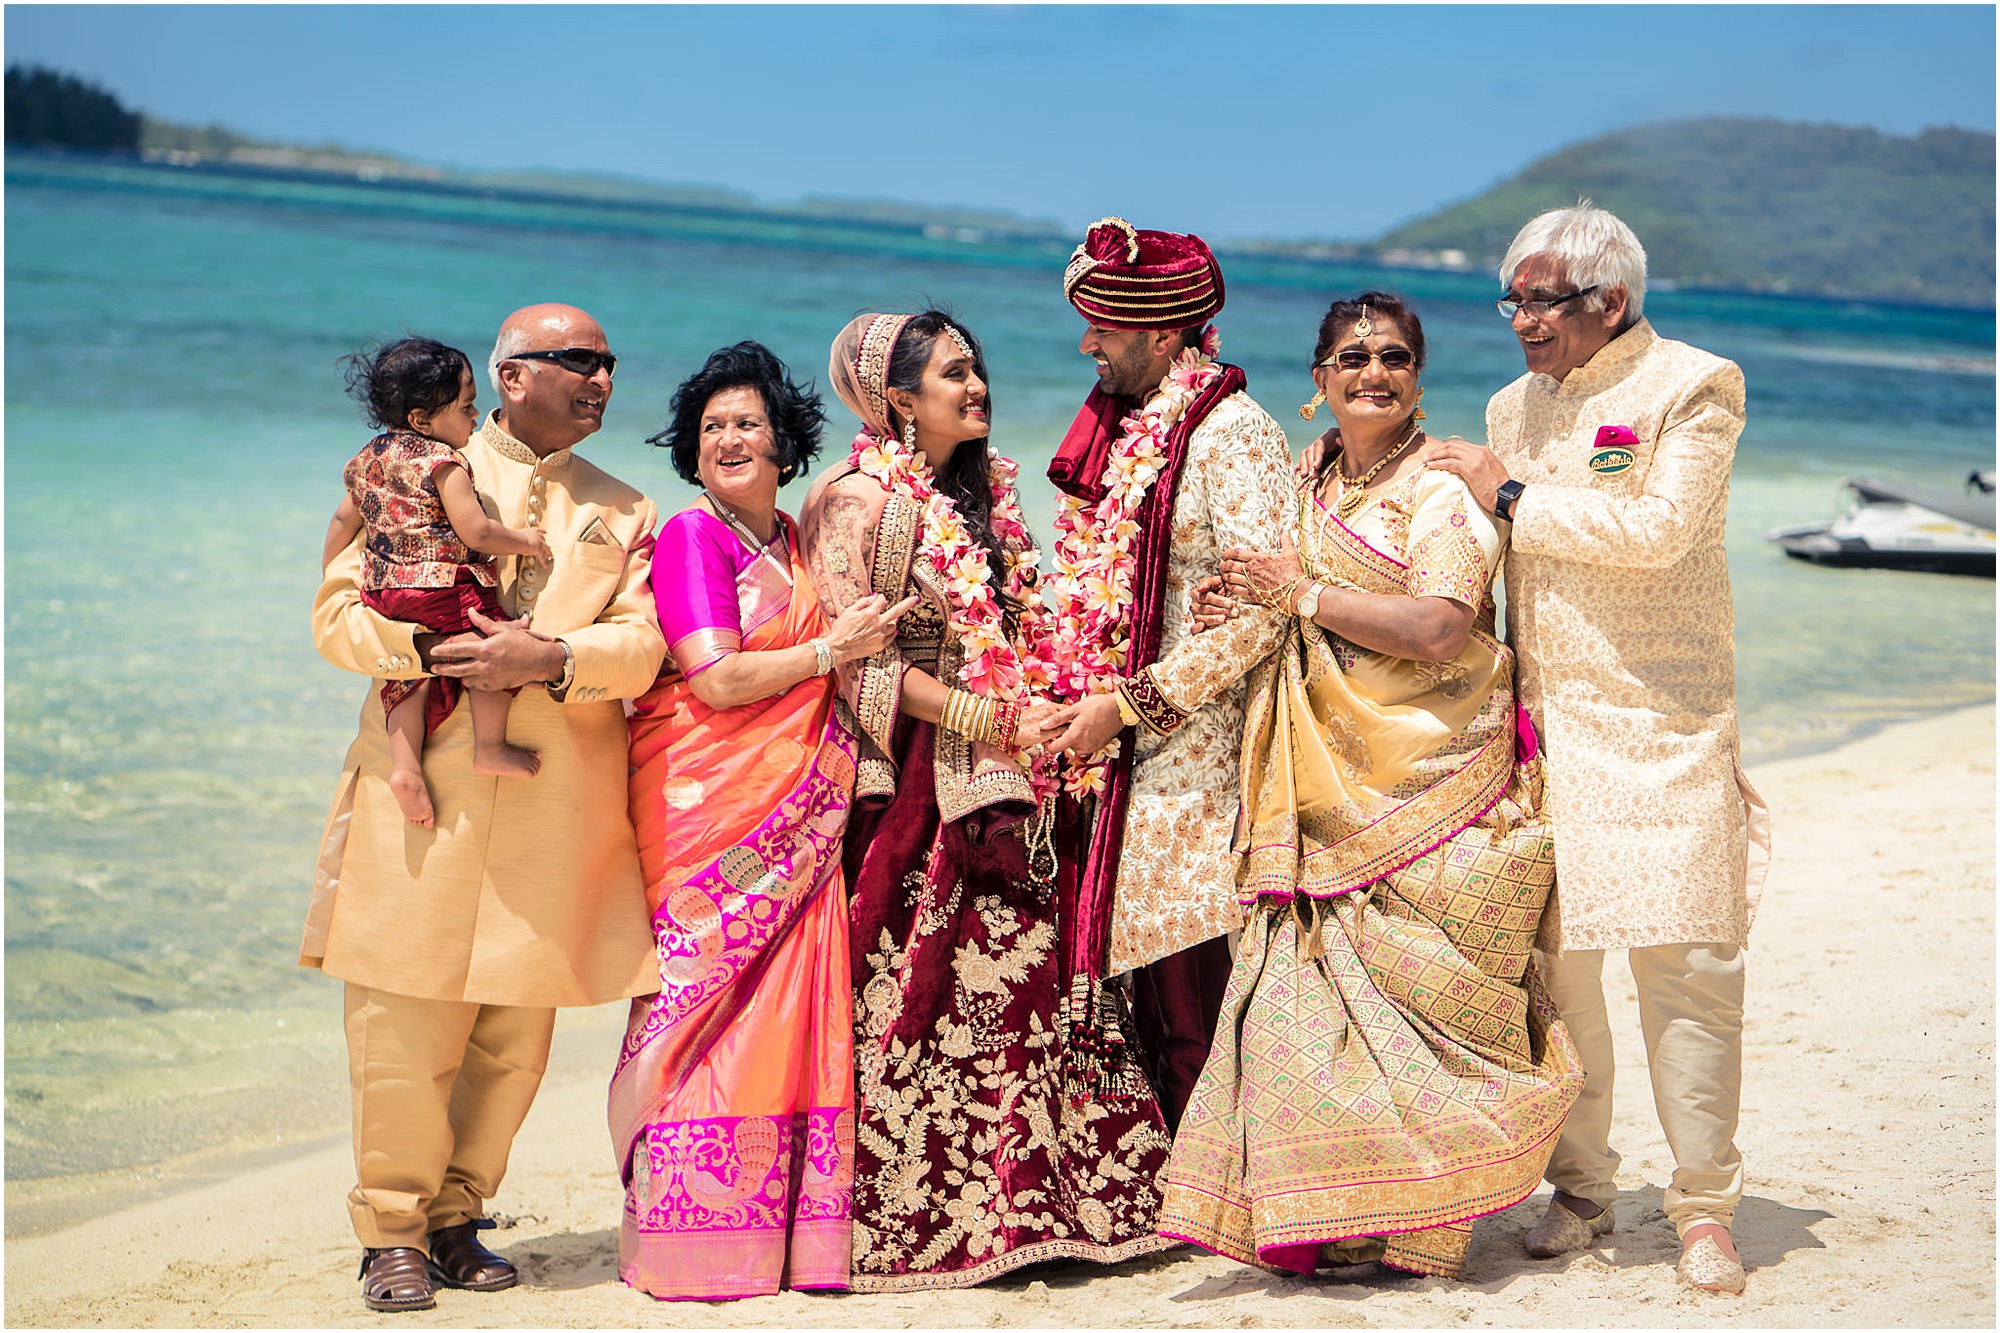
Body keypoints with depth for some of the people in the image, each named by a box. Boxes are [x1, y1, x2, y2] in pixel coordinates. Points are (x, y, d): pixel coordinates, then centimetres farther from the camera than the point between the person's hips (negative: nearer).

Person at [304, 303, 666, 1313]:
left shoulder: (623, 512, 17)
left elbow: (642, 645, 2)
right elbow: (338, 615, 2)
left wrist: (548, 657, -16)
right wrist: (434, 649, -15)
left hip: (558, 804, 3)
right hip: (422, 790, -2)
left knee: (516, 1029, 4)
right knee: (403, 1022, -5)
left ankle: (454, 1215, 19)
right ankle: (392, 1232, 8)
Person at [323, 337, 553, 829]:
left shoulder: (367, 458, 15)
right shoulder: (443, 461, -10)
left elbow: (343, 521, 25)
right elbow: (476, 533, -16)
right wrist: (524, 540, 1)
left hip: (381, 594, 8)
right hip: (441, 586, -8)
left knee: (412, 674, 11)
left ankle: (405, 766, -2)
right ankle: (490, 748, 2)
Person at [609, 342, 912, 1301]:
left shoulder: (793, 539, 17)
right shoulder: (690, 537, -5)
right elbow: (716, 679, -14)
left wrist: (868, 640, 8)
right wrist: (831, 650, -8)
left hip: (793, 811, 6)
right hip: (706, 806, -6)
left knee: (791, 999, 2)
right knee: (708, 996, -5)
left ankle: (784, 1224, 8)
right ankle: (691, 1235, 1)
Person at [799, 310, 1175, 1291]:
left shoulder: (982, 491, 17)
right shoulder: (861, 498, -6)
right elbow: (858, 660, -13)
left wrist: (1042, 714, 7)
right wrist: (989, 721, -15)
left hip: (996, 784, 7)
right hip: (914, 780, -7)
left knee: (1021, 981, 2)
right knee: (916, 996, -5)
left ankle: (1020, 1196, 7)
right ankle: (909, 1217, 3)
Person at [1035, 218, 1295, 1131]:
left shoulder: (1230, 431, -9)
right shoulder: (1120, 430, 17)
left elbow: (1264, 608, -17)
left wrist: (1129, 703, -15)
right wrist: (1074, 699, 7)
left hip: (1195, 765, -7)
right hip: (1124, 763, 8)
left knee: (1194, 1014, -6)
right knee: (1152, 1007, 9)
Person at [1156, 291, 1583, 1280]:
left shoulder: (1442, 492, -5)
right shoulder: (1311, 490, 17)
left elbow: (1438, 631, -19)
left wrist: (1307, 595, -13)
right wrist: (1246, 605, 5)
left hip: (1428, 785, -6)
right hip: (1328, 783, 6)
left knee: (1412, 986, -7)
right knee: (1312, 980, -1)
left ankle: (1420, 1219, 4)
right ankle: (1332, 1215, 7)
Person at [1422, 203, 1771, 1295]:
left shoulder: (1694, 386, -2)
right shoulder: (1514, 407, 17)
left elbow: (1658, 530, -16)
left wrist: (1513, 495, -10)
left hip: (1664, 720, -5)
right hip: (1544, 719, 5)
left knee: (1685, 961, -8)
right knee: (1552, 959, 2)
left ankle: (1704, 1211, 1)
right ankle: (1579, 1189, 14)